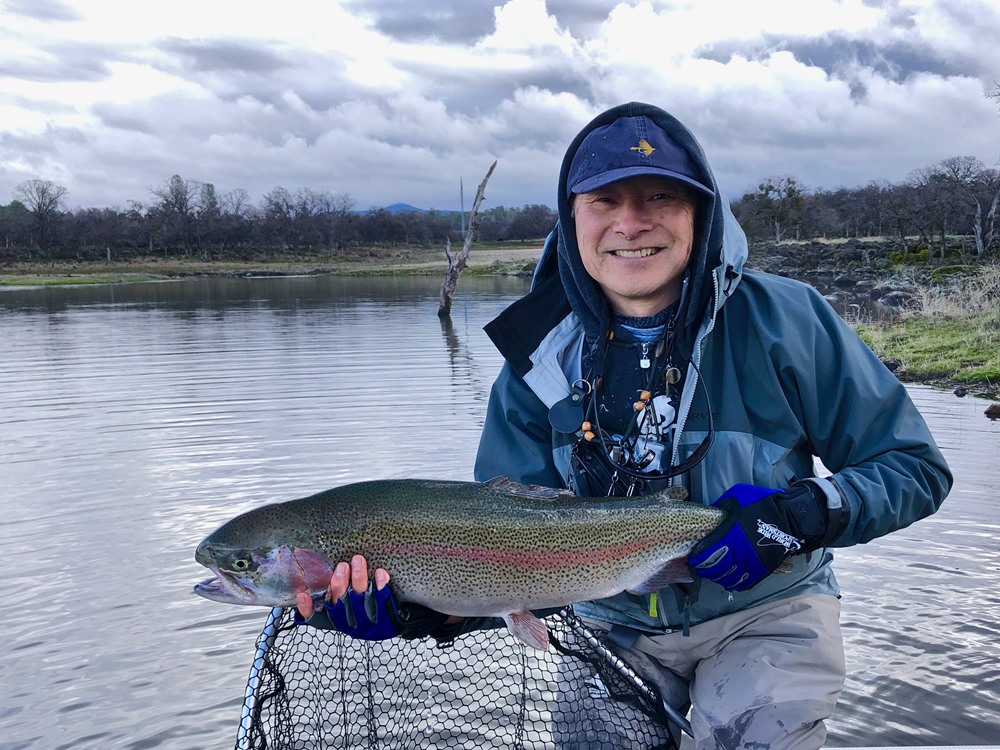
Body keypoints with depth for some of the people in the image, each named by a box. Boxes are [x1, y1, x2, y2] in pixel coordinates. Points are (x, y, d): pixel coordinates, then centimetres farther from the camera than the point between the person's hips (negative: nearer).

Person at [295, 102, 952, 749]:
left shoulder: (782, 319, -15)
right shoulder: (541, 356, -8)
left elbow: (917, 467, -9)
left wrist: (806, 515, -27)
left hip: (766, 609, -2)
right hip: (617, 622, 3)